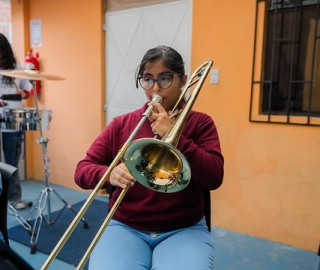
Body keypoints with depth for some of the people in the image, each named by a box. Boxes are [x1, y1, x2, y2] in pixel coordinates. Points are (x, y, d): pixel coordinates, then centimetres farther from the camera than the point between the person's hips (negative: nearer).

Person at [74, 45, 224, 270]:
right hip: (126, 227, 1)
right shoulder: (121, 124, 5)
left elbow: (214, 178, -10)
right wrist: (109, 174, -19)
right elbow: (82, 170, 3)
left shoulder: (200, 123, 2)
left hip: (184, 229, 0)